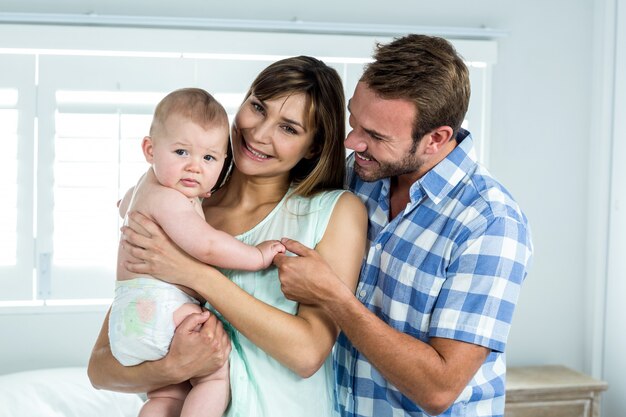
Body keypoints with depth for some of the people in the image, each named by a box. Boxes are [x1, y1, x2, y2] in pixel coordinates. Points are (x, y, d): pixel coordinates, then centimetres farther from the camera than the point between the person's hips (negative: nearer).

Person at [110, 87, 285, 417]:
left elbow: (125, 206, 45)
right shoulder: (168, 199, -15)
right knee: (218, 376, -13)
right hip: (159, 309, -11)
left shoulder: (145, 187, 20)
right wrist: (258, 256, -17)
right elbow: (205, 245, -29)